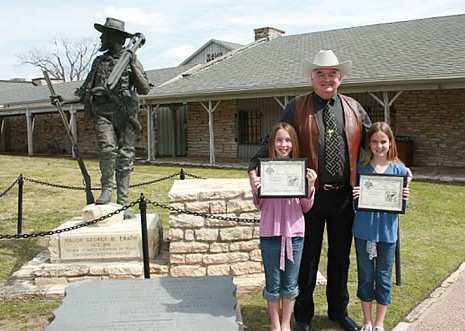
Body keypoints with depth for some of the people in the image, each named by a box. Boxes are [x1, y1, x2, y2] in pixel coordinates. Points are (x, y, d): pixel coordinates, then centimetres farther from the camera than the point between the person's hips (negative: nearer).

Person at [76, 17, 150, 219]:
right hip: (102, 113, 2)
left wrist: (133, 65, -12)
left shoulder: (131, 61, 7)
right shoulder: (98, 62, 18)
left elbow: (144, 89, -4)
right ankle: (107, 188, -1)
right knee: (108, 149, -22)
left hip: (125, 113, -2)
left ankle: (122, 204, 5)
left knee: (125, 157, -1)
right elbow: (85, 88, 24)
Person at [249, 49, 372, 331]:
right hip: (309, 196, -3)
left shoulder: (354, 109, 8)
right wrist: (254, 170, -16)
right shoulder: (297, 107, -1)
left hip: (344, 197, 3)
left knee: (341, 256, 17)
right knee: (307, 257, 10)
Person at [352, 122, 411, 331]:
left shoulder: (399, 169, -1)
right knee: (365, 276, 12)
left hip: (387, 231, 0)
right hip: (364, 229, 0)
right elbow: (353, 203, 1)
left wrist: (405, 198, -20)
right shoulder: (360, 168, -2)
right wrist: (355, 197, -21)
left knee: (383, 277, 10)